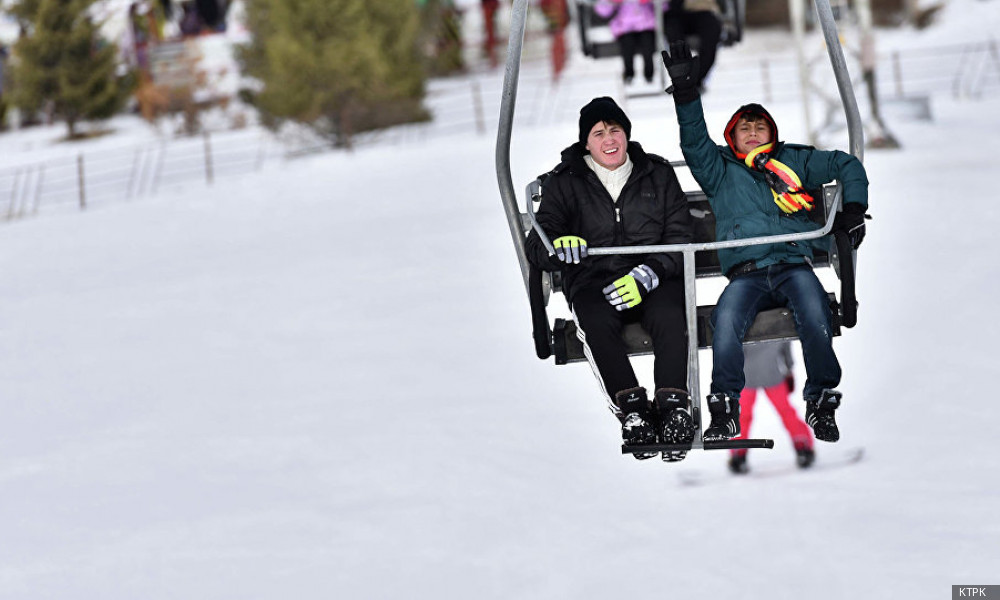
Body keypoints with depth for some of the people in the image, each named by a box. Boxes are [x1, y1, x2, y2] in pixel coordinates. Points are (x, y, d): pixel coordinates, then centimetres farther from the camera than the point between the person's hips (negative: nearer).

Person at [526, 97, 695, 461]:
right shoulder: (565, 182, 8)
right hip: (593, 279, 0)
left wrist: (646, 275, -15)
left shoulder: (657, 175, 9)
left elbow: (680, 240, 4)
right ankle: (632, 409, -35)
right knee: (597, 322, -35)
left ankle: (674, 405, -33)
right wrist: (557, 246, -26)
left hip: (653, 277, 0)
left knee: (669, 317, -33)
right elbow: (536, 245, 0)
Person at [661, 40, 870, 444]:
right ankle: (725, 409, -28)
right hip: (746, 271, 0)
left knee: (814, 316, -32)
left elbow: (847, 165, 29)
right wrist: (686, 93, -7)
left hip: (794, 263, 0)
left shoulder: (794, 161, 23)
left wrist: (853, 210, 15)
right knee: (726, 319, -32)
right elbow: (694, 142, 6)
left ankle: (821, 403, -20)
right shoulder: (720, 172, 22)